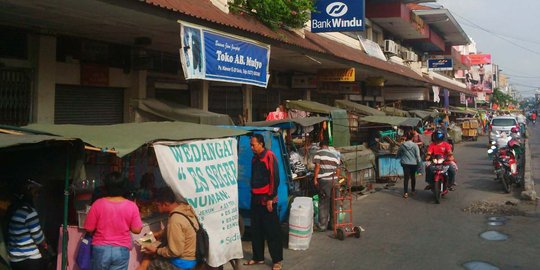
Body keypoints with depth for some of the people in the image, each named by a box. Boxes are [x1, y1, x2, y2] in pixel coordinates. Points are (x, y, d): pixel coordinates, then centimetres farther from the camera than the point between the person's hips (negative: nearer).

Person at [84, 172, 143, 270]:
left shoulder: (98, 204, -10)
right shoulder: (131, 206, -8)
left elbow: (89, 228, -4)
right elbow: (137, 230, -5)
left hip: (101, 249, 0)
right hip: (121, 250, 0)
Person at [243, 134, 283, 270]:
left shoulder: (269, 156, -11)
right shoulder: (255, 158, 11)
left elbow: (275, 178, -15)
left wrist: (270, 199, -16)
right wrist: (253, 195, 13)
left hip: (267, 199, -7)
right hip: (255, 199, 8)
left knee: (272, 231, -1)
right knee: (256, 229, 12)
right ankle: (258, 257, 24)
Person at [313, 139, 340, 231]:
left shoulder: (319, 153, 1)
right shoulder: (335, 154, 16)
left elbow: (317, 167, -9)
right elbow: (337, 169, 15)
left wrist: (315, 179, -5)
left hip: (324, 181, -4)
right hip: (334, 180, 5)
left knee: (323, 203, -1)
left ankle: (322, 225, 1)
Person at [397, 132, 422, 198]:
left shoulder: (402, 145, -3)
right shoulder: (415, 145, -7)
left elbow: (398, 154, 8)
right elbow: (418, 155, -8)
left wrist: (401, 158, 26)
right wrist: (419, 162, 3)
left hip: (405, 163, 0)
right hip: (413, 163, 0)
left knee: (406, 178, -2)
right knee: (413, 177, 17)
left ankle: (406, 193, -10)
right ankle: (413, 190, 30)